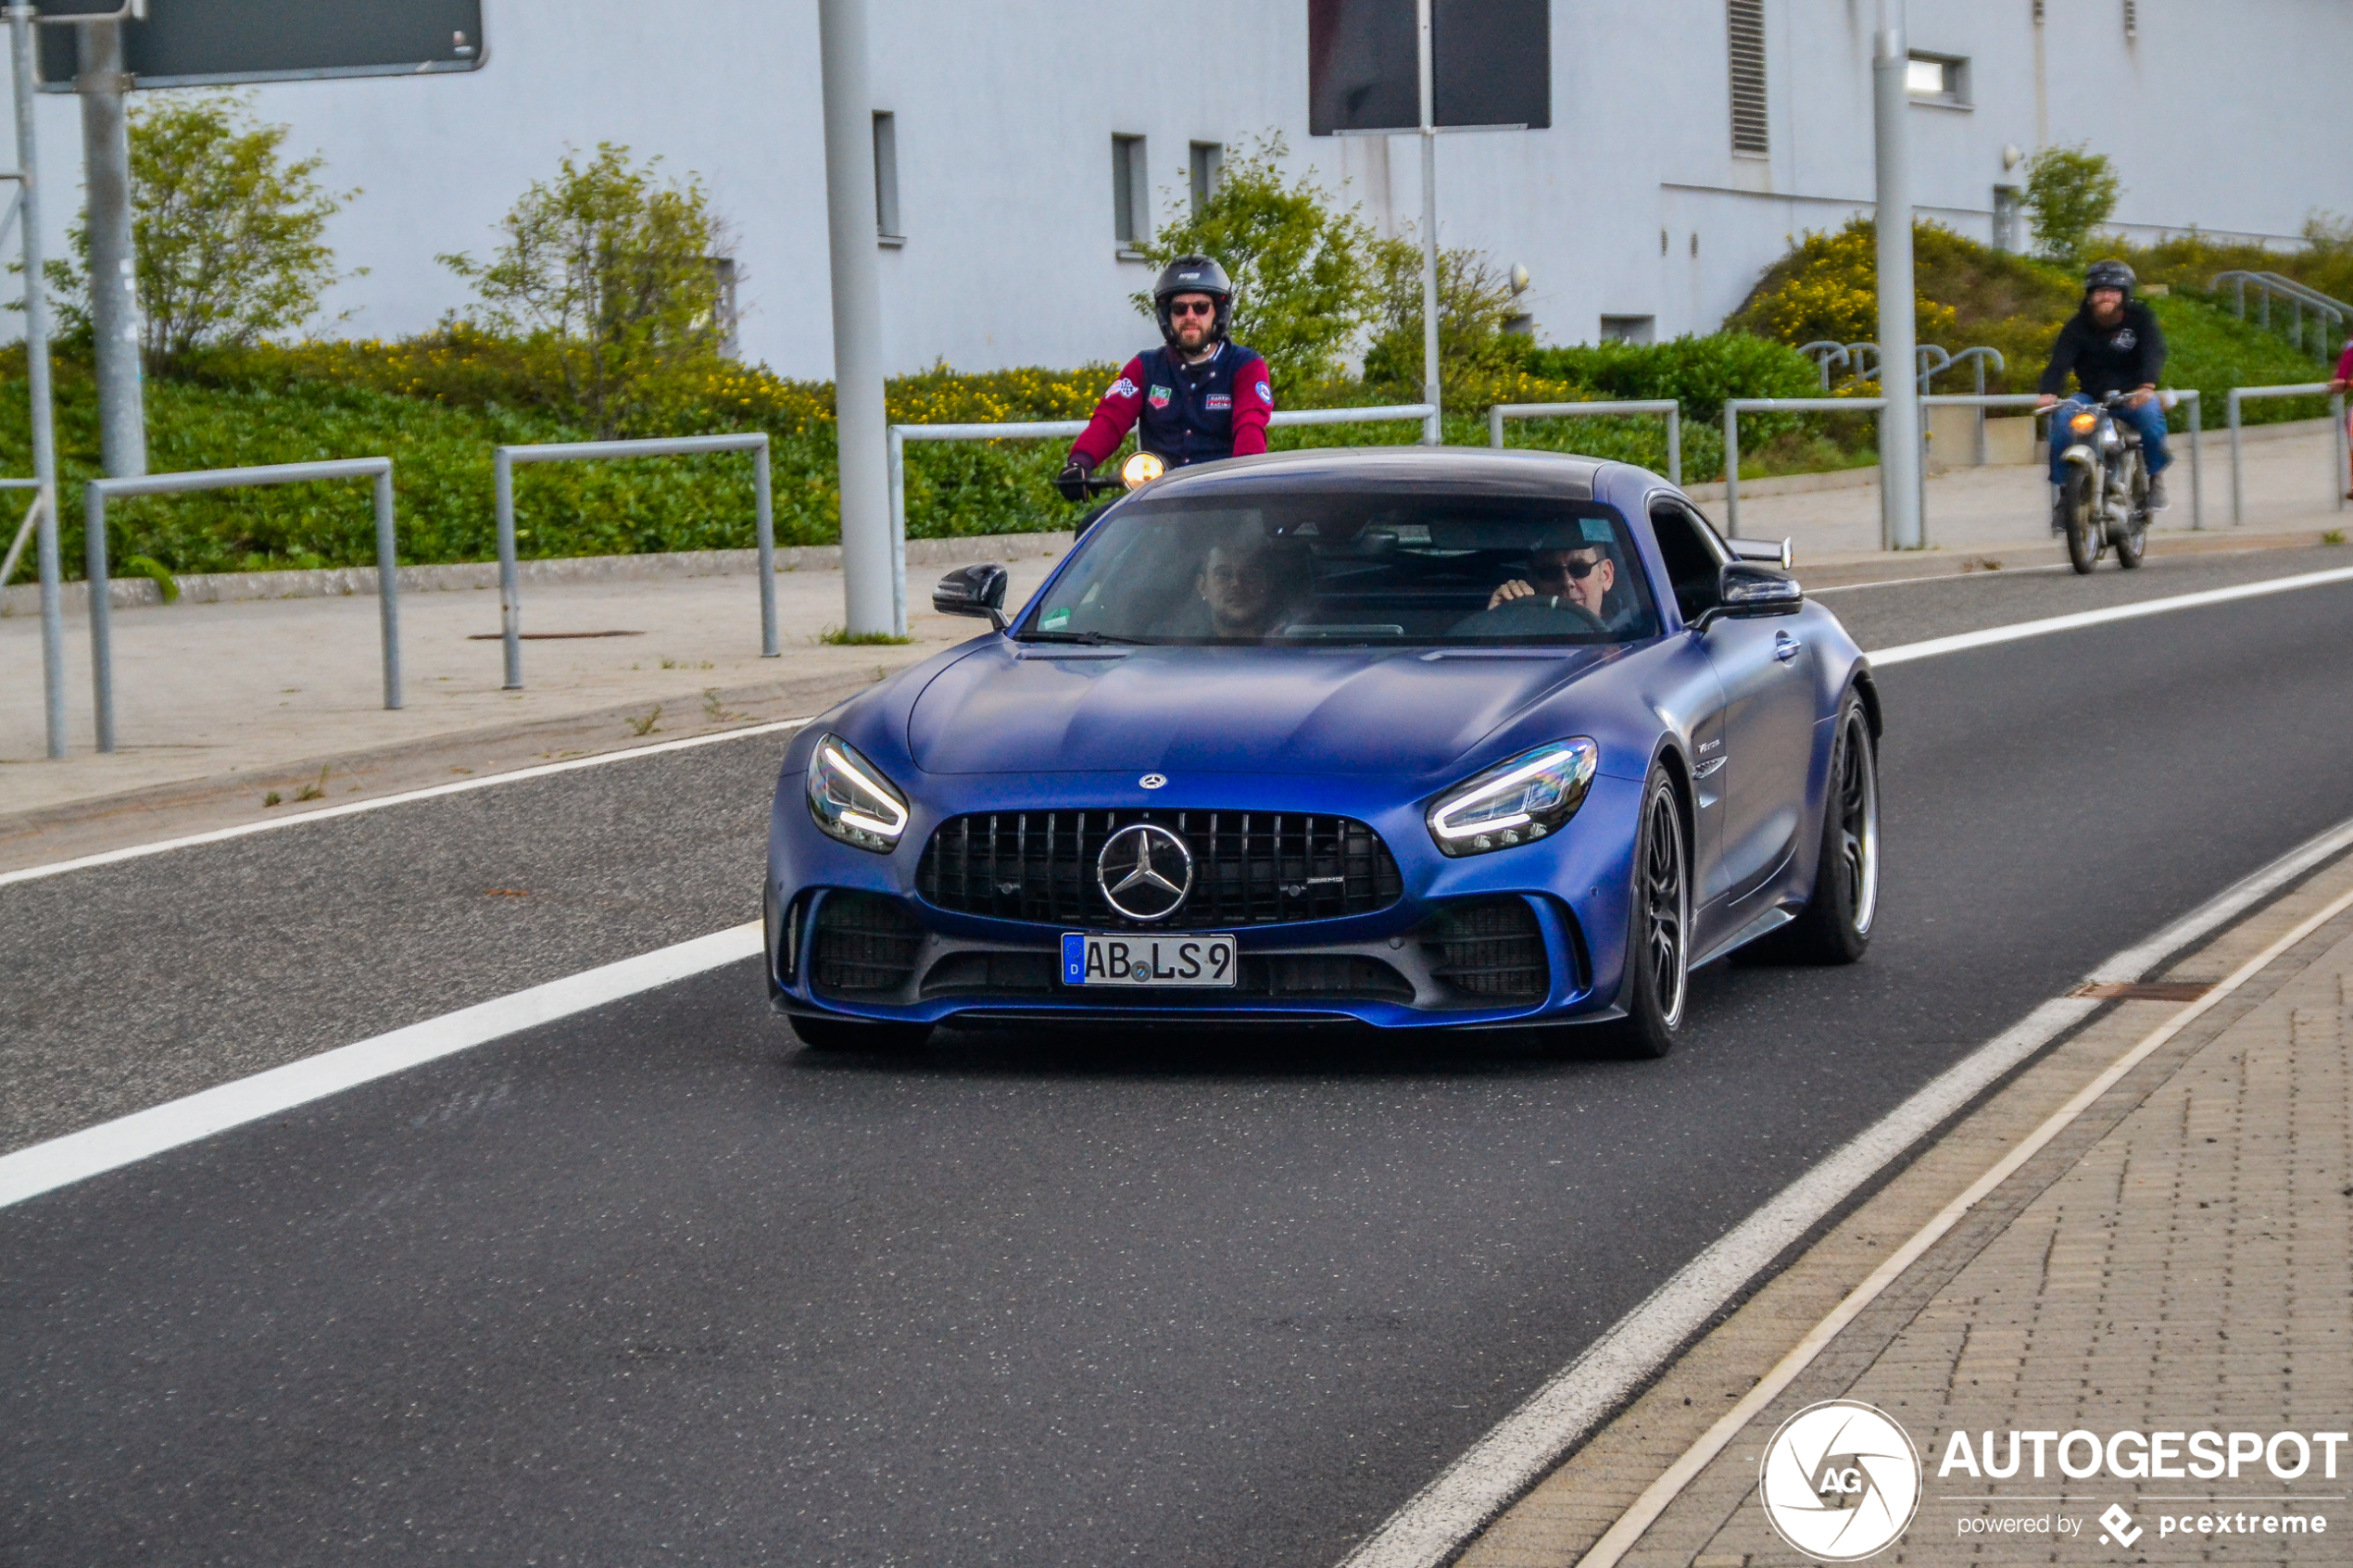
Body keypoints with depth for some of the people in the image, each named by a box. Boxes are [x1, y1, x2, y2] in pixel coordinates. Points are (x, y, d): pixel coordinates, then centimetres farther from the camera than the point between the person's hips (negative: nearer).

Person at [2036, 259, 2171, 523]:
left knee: (2149, 412, -35)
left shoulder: (2140, 317, -3)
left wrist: (2147, 386, -42)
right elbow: (2060, 360, -16)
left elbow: (2153, 352, -20)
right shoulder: (2078, 325, -1)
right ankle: (2064, 490, -19)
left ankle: (2157, 476, -11)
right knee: (2062, 418, -29)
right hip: (2090, 396, 1)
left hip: (2131, 395, -1)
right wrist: (2048, 392, -38)